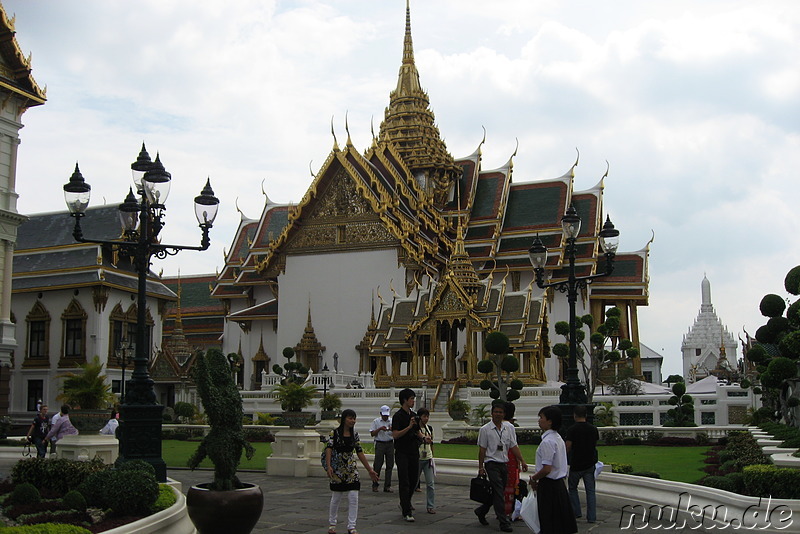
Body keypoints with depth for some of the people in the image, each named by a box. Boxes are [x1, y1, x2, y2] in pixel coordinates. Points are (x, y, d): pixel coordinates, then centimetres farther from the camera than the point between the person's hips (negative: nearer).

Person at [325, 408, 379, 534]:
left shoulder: (354, 434, 5)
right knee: (336, 498, 6)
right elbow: (329, 449, -16)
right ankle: (332, 524, 25)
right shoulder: (335, 432, -8)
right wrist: (329, 466, -30)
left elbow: (359, 452, 9)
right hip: (337, 469, -3)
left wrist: (370, 470, 9)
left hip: (352, 469, 3)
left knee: (353, 498, -4)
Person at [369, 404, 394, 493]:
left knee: (390, 465, 1)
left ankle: (387, 486, 8)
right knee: (377, 465, -3)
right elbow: (372, 434, 0)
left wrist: (392, 429, -13)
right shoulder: (376, 421, 4)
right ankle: (375, 485, 8)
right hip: (380, 444, -3)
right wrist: (380, 429, -13)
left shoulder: (391, 421, 10)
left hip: (390, 444, 3)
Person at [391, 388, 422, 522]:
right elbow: (395, 435, -18)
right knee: (404, 482, -6)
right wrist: (409, 427, -23)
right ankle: (406, 512, -5)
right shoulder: (398, 416, -10)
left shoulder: (413, 415, 13)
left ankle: (405, 503, 34)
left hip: (414, 452, 7)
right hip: (402, 453, -7)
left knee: (413, 480, 13)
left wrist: (423, 437, 1)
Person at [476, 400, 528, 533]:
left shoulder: (509, 427, 8)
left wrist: (522, 461, 2)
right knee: (498, 493, -9)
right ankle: (504, 523, -6)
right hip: (492, 464, -5)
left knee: (498, 492, 11)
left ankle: (481, 511, 31)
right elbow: (482, 449, -2)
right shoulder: (485, 429, -4)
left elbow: (514, 446, 9)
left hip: (504, 464, 5)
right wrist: (480, 467, -4)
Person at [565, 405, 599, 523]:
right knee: (590, 490, 6)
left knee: (572, 488, 16)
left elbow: (567, 448, -13)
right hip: (590, 464, 3)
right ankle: (591, 517, 4)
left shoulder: (572, 429, -13)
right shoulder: (593, 429, 1)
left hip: (576, 464, -3)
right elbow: (595, 445, 12)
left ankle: (576, 512, 13)